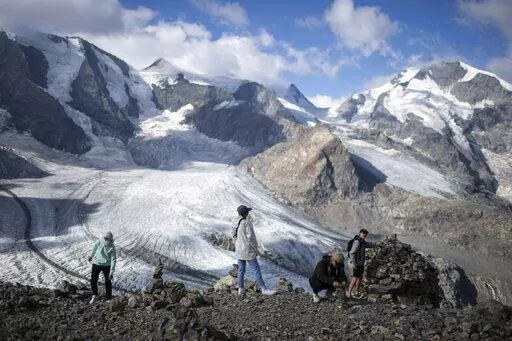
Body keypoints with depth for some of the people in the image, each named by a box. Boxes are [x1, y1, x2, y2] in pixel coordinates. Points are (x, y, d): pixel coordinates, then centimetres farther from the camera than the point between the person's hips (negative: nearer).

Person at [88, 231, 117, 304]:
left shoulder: (112, 247, -20)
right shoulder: (100, 242, -13)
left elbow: (113, 260, -17)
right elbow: (95, 248, 10)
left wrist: (111, 272, -21)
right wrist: (91, 256, 26)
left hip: (106, 265, -3)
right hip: (96, 263, 3)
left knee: (108, 282, 7)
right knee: (93, 280, 7)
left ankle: (108, 298, 24)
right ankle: (94, 296, 31)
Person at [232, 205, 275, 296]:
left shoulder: (236, 223, 3)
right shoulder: (247, 223, -20)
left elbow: (234, 237, 10)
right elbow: (251, 238, -19)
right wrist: (256, 249, -10)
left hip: (239, 250, 8)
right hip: (248, 251, -8)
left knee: (241, 269, 15)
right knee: (256, 270, -1)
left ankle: (240, 289, 20)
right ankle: (264, 289, 4)